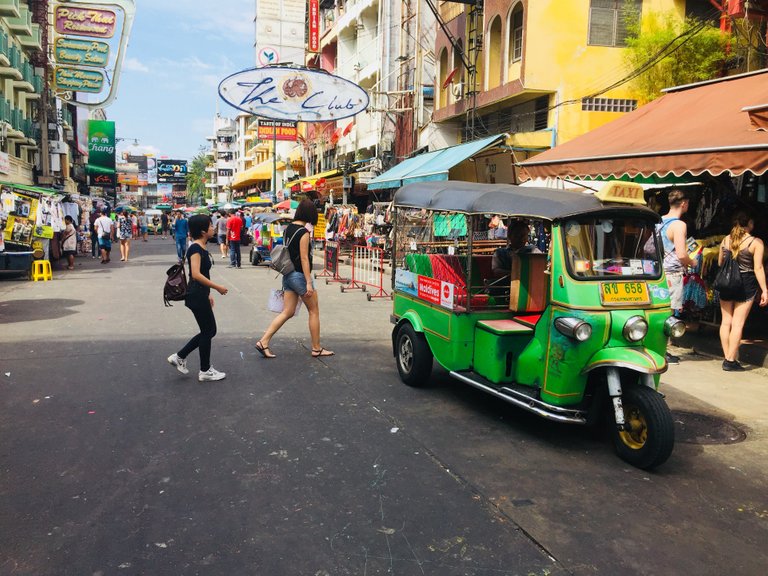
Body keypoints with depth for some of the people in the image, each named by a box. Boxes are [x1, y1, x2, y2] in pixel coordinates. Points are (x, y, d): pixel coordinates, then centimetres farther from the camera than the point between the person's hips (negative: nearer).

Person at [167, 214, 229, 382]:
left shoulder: (201, 248, 11)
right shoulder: (195, 248, -17)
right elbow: (196, 274, -27)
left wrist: (208, 294, 21)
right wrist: (217, 287, -22)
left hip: (200, 295, 10)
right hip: (196, 296, -10)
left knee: (209, 331, 15)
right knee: (208, 331, 1)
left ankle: (179, 357, 23)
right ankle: (205, 371, 14)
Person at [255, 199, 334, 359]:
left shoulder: (288, 228, 9)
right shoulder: (303, 232, -16)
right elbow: (304, 258, -19)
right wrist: (309, 283, -19)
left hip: (288, 275, 8)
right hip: (300, 275, -8)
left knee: (287, 312, 9)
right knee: (314, 311, 7)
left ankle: (263, 342, 1)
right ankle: (316, 349, 14)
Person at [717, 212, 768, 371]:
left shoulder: (725, 240, 6)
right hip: (746, 285, -4)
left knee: (726, 321, 10)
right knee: (738, 323, -2)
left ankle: (727, 357, 13)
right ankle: (731, 361, -1)